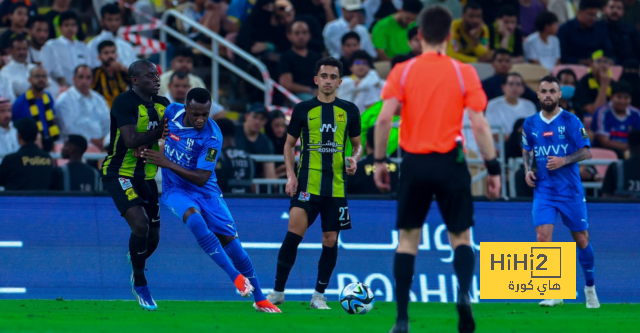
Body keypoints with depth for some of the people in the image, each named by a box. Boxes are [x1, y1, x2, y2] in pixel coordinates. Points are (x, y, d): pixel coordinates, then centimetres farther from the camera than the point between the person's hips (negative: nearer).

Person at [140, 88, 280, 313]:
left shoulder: (212, 136, -22)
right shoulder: (171, 111, -9)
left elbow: (202, 178, -23)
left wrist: (167, 163, -28)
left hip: (205, 191, -1)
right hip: (175, 190, 1)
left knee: (230, 241, -5)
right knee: (195, 220, -32)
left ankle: (260, 300, 11)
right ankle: (236, 277, -32)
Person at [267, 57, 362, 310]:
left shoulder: (349, 111, 7)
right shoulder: (303, 109, 3)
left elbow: (357, 145, 17)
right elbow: (289, 144, 10)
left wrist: (355, 160, -6)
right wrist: (290, 175, -3)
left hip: (336, 185, 2)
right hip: (307, 182, -2)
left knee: (330, 239, 3)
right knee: (295, 231, -16)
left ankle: (319, 296, 16)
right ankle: (278, 291, -9)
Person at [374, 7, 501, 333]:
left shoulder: (402, 71, 0)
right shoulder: (463, 72, -2)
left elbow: (384, 119, -7)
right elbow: (479, 125, -6)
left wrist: (379, 161, 2)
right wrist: (493, 167, -1)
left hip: (414, 163, 1)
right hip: (450, 163, -1)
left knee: (408, 238, 10)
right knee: (461, 236, 10)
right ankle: (464, 293, -18)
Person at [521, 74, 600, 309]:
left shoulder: (571, 121, -4)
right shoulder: (530, 124, 6)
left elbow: (586, 152, -5)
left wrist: (564, 160, -20)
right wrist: (528, 170, 2)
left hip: (571, 190, -2)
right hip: (543, 190, 2)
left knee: (581, 239, 6)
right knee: (542, 236, -16)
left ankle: (590, 287, 27)